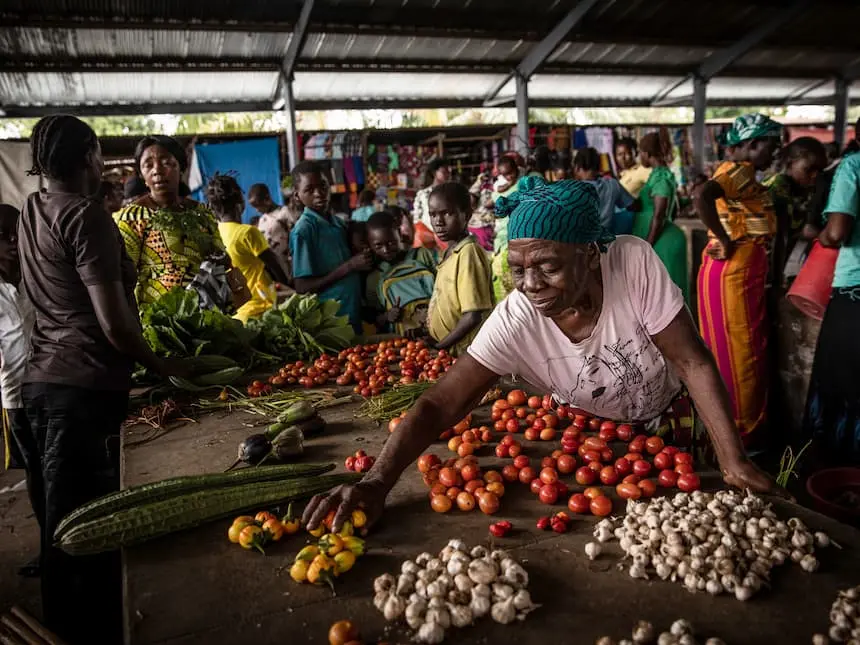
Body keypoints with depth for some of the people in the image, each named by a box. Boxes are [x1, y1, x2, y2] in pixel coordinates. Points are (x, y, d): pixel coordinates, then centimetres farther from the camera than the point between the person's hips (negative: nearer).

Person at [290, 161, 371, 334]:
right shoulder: (303, 230, -14)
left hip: (352, 314, 7)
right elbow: (303, 287, -16)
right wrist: (349, 266, -18)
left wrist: (362, 258, -3)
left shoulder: (337, 222, 6)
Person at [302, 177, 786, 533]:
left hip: (666, 418, 0)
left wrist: (734, 461, -31)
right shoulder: (514, 320, -32)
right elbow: (440, 404, -35)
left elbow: (693, 362, -26)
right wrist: (377, 482, -48)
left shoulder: (634, 262, -34)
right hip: (586, 430, 1)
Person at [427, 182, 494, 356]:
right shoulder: (449, 253, 8)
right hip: (449, 350, 8)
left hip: (465, 353, -8)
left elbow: (474, 316, -22)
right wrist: (432, 340, 5)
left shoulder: (469, 253, -18)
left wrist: (440, 347, -14)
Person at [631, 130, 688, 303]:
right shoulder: (663, 174, 14)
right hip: (660, 241, 10)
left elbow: (659, 216, -20)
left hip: (661, 243, -10)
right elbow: (674, 210, 21)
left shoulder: (660, 177, -14)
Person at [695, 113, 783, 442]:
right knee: (738, 350, 0)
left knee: (732, 348, 18)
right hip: (734, 270, -10)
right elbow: (703, 198, -34)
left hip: (743, 270, 10)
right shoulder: (738, 171, -16)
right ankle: (737, 430, 12)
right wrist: (724, 241, -26)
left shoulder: (741, 173, 17)